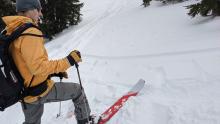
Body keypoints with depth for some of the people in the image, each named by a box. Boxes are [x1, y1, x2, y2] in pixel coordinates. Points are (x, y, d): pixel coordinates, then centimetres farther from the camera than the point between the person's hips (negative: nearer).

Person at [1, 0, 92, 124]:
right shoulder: (30, 33, -24)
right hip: (41, 90, -8)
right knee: (77, 90, 11)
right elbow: (38, 66, -29)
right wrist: (68, 61, -23)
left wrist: (55, 70, 13)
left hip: (25, 92, 9)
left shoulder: (10, 33, 7)